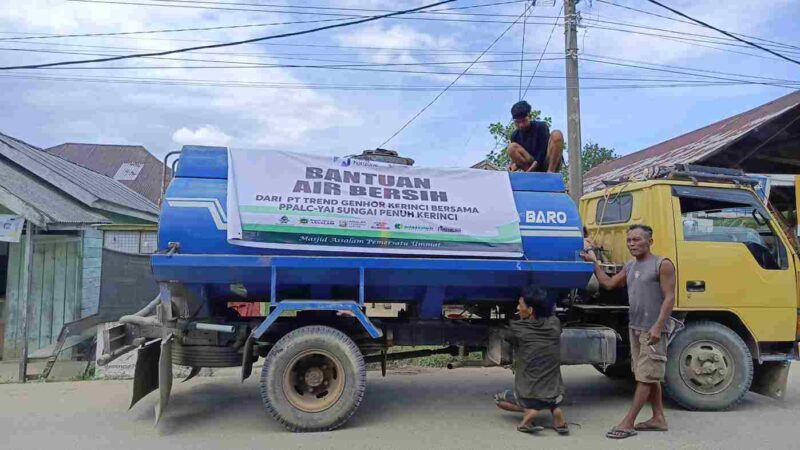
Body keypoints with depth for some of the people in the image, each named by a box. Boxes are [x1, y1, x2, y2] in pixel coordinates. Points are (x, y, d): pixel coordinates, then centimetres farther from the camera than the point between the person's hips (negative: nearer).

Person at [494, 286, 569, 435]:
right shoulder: (555, 323, -2)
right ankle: (556, 409, 9)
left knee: (499, 399, 29)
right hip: (555, 395, 4)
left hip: (529, 396, -4)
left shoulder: (517, 329, -12)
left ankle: (528, 411, -1)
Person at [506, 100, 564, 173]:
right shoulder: (515, 135, 4)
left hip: (548, 164, -2)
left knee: (556, 134, -25)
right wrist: (515, 165, -19)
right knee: (511, 148, -18)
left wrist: (527, 172, -27)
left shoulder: (541, 127, -7)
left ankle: (551, 172, -29)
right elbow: (517, 156, 7)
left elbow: (543, 152, -15)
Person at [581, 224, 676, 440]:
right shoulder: (630, 266, 14)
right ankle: (658, 418, 23)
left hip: (652, 330, -8)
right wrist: (594, 262, 15)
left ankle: (628, 423, -2)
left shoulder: (662, 264, -9)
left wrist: (658, 326, -21)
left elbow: (669, 298, -13)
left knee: (645, 377, -3)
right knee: (650, 376, 13)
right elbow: (608, 283, 19)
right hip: (635, 327, 8)